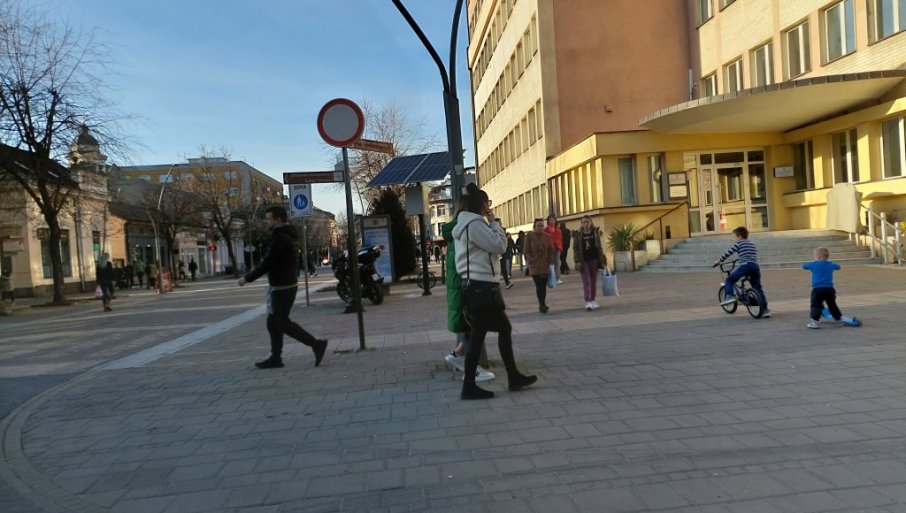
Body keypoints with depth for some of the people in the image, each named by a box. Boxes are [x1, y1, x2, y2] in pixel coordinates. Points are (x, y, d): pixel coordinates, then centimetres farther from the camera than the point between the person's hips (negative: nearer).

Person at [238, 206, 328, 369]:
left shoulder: (280, 238, -18)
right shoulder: (289, 235, 14)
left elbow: (267, 263, -21)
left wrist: (247, 278, -13)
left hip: (281, 287, -10)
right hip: (288, 284, 10)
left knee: (282, 323, -4)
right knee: (274, 322, 13)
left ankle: (316, 344, -5)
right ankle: (275, 358, 17)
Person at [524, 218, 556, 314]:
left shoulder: (547, 237, 5)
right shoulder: (529, 236, -2)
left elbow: (552, 250, 8)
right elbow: (527, 251, -2)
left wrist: (551, 261, 0)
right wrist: (529, 262, -8)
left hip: (545, 265, 2)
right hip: (534, 265, -2)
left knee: (543, 285, 4)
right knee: (539, 285, -8)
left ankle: (542, 304, 16)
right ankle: (542, 304, -2)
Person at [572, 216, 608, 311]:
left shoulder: (596, 232, 5)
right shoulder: (578, 234, -2)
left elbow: (599, 246, 9)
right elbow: (575, 248, -2)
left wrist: (603, 259, 4)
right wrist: (577, 261, -9)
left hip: (594, 259, 3)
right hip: (584, 261, -2)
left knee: (594, 281, 8)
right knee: (586, 282, -7)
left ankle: (592, 300, 17)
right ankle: (588, 302, -11)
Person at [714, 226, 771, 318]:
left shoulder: (738, 244, 8)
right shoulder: (752, 244, 28)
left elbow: (728, 253, 6)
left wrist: (719, 261, 19)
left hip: (745, 266, -6)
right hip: (756, 266, 6)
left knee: (729, 280, 7)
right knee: (758, 289, 11)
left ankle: (729, 296, -14)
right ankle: (765, 309, 9)